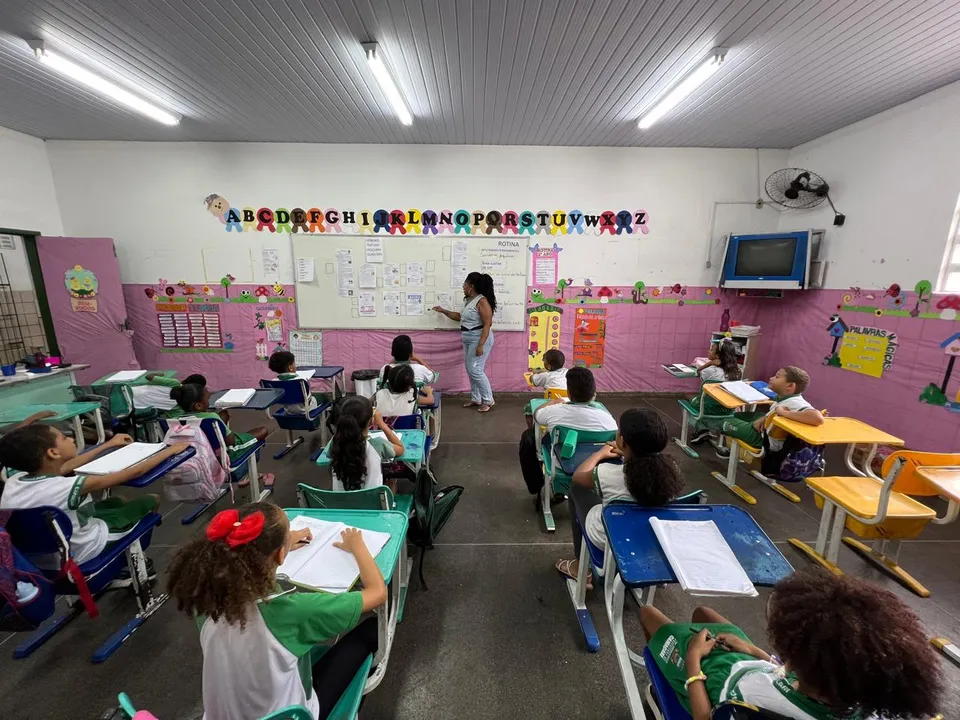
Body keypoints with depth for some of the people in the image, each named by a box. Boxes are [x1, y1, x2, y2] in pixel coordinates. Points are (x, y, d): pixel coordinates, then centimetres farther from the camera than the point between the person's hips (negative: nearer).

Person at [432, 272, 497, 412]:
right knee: (470, 370, 11)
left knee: (476, 370, -10)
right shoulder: (469, 300, 12)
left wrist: (481, 345, -26)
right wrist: (443, 311, 24)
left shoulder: (482, 301, -17)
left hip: (479, 339, -10)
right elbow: (461, 317, 26)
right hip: (468, 340, 10)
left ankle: (489, 401, 2)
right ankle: (476, 399, 22)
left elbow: (487, 324, -22)